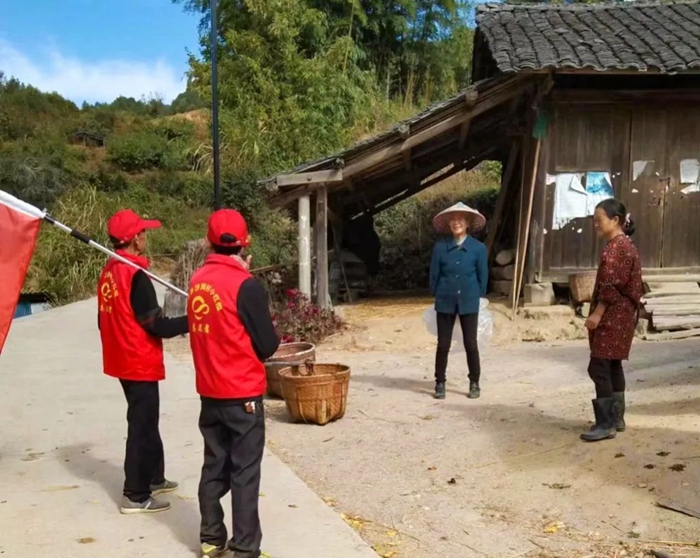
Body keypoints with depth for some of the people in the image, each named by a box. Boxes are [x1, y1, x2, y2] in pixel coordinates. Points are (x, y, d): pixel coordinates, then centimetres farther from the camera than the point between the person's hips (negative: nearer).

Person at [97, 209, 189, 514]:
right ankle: (135, 495, 11)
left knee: (146, 422, 21)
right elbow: (157, 326, -20)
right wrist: (191, 320, -10)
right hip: (140, 363, -9)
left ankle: (153, 478, 35)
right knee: (142, 426, 2)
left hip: (122, 360, 9)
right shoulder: (136, 276, -21)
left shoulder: (109, 272, 6)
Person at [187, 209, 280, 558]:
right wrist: (273, 339, 10)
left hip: (209, 392, 6)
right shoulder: (245, 285, -16)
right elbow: (267, 346, -12)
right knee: (244, 472, 4)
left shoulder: (198, 280, 2)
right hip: (243, 394, -6)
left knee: (214, 466, 17)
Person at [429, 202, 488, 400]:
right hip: (445, 302, 1)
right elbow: (434, 275, 5)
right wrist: (438, 295, 9)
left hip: (469, 302, -1)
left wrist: (476, 296, 9)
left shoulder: (478, 248, -4)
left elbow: (483, 276, 4)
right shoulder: (440, 247, -3)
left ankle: (475, 384, 18)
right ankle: (440, 383, 16)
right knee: (443, 344, 5)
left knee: (471, 344, 4)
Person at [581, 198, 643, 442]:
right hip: (616, 316, 11)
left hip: (613, 316, -11)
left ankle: (606, 423, -5)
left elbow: (611, 286, -21)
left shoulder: (617, 247, -16)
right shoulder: (621, 246, 16)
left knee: (598, 367, -9)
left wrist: (597, 314, -18)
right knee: (612, 366, 13)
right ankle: (616, 418, 20)